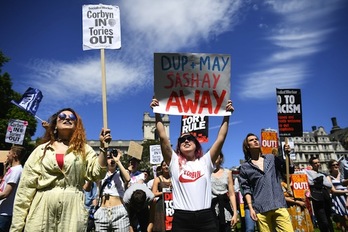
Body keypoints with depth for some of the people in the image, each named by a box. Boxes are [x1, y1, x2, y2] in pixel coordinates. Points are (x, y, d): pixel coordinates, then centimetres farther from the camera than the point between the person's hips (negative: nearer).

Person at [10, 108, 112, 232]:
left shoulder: (84, 149, 9)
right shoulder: (41, 150, 10)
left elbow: (97, 173, -4)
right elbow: (26, 186, 5)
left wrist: (103, 147, -12)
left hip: (73, 208, -1)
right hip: (42, 208, 1)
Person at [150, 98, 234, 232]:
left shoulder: (205, 162, 11)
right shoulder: (174, 162, 7)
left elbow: (220, 139, 5)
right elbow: (163, 137, 0)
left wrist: (226, 116, 3)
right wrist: (157, 114, -2)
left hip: (206, 218, 1)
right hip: (181, 218, -1)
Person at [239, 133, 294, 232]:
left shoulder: (272, 158, 14)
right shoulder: (245, 167, 7)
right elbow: (246, 189, 4)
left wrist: (287, 155, 2)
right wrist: (250, 208, -5)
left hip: (279, 205, 2)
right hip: (260, 209, -1)